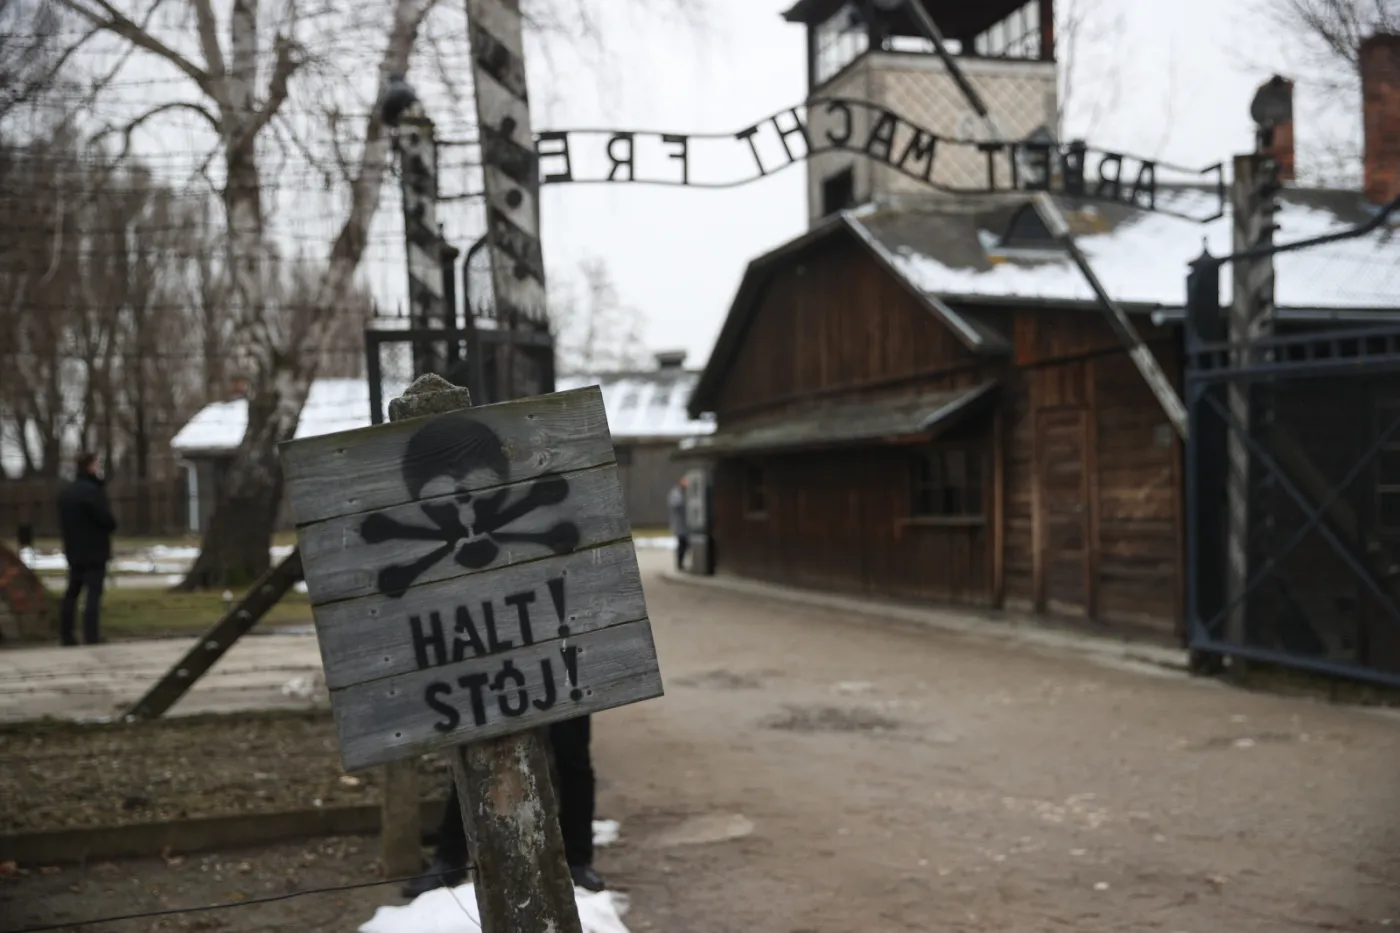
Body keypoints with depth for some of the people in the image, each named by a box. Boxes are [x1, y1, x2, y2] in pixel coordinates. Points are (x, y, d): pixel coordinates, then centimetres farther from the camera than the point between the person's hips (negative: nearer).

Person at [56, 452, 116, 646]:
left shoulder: (66, 492, 10)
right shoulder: (91, 491, -18)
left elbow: (62, 521, 15)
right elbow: (107, 520, -19)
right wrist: (110, 526, 1)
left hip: (73, 551, 8)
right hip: (94, 551, -8)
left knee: (72, 592, 16)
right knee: (93, 594, -7)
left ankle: (66, 634, 22)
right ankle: (91, 637, -12)